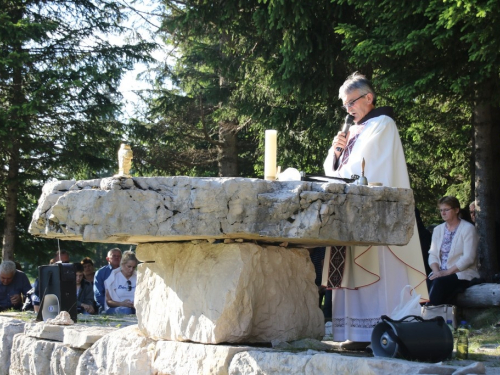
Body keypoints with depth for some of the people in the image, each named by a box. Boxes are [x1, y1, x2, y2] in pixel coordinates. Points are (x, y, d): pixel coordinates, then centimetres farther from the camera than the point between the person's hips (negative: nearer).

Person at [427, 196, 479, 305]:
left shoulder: (468, 229, -3)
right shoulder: (438, 229, 17)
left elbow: (468, 258, -12)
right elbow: (433, 255, 11)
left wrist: (447, 272, -18)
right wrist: (436, 271, -11)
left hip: (462, 274, -5)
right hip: (440, 273, 5)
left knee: (439, 283, -35)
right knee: (426, 282, -29)